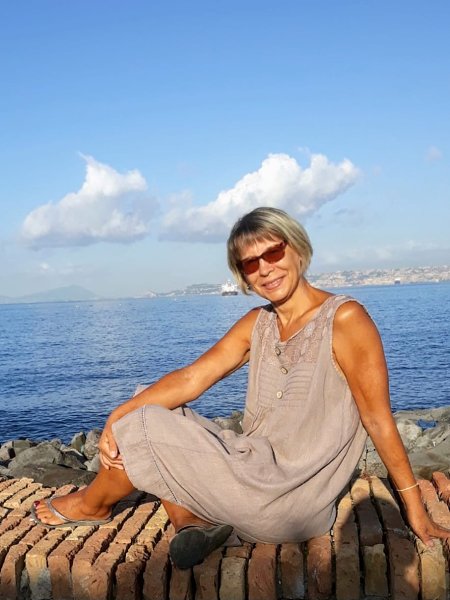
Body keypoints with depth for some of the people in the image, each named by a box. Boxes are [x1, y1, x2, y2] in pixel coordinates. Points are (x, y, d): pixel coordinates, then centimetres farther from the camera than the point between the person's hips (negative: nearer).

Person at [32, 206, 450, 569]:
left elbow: (379, 420, -11)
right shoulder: (258, 324, 7)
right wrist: (119, 415, -12)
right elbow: (192, 379, 0)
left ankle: (93, 505, 19)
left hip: (293, 506, -8)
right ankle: (192, 518, -8)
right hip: (256, 474, 8)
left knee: (145, 429, -9)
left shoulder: (344, 318, -14)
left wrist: (416, 511, -6)